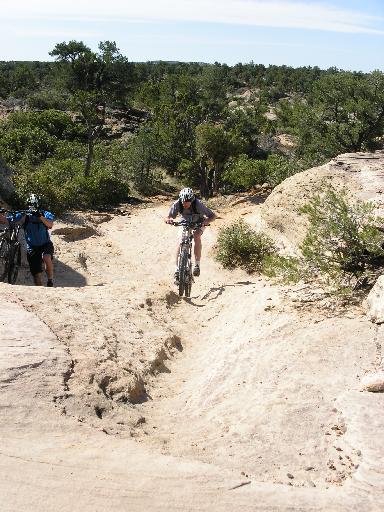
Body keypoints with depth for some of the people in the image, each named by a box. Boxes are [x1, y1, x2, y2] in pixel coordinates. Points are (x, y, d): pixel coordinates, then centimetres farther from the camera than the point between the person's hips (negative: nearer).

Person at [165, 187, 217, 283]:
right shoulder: (177, 204, -31)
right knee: (180, 242, -16)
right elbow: (167, 217, -26)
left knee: (196, 236, -30)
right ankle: (177, 269, -10)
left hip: (199, 223, -2)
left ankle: (197, 265, -19)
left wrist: (206, 222, -52)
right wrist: (169, 219, -50)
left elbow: (213, 216, -33)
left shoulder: (198, 204, -36)